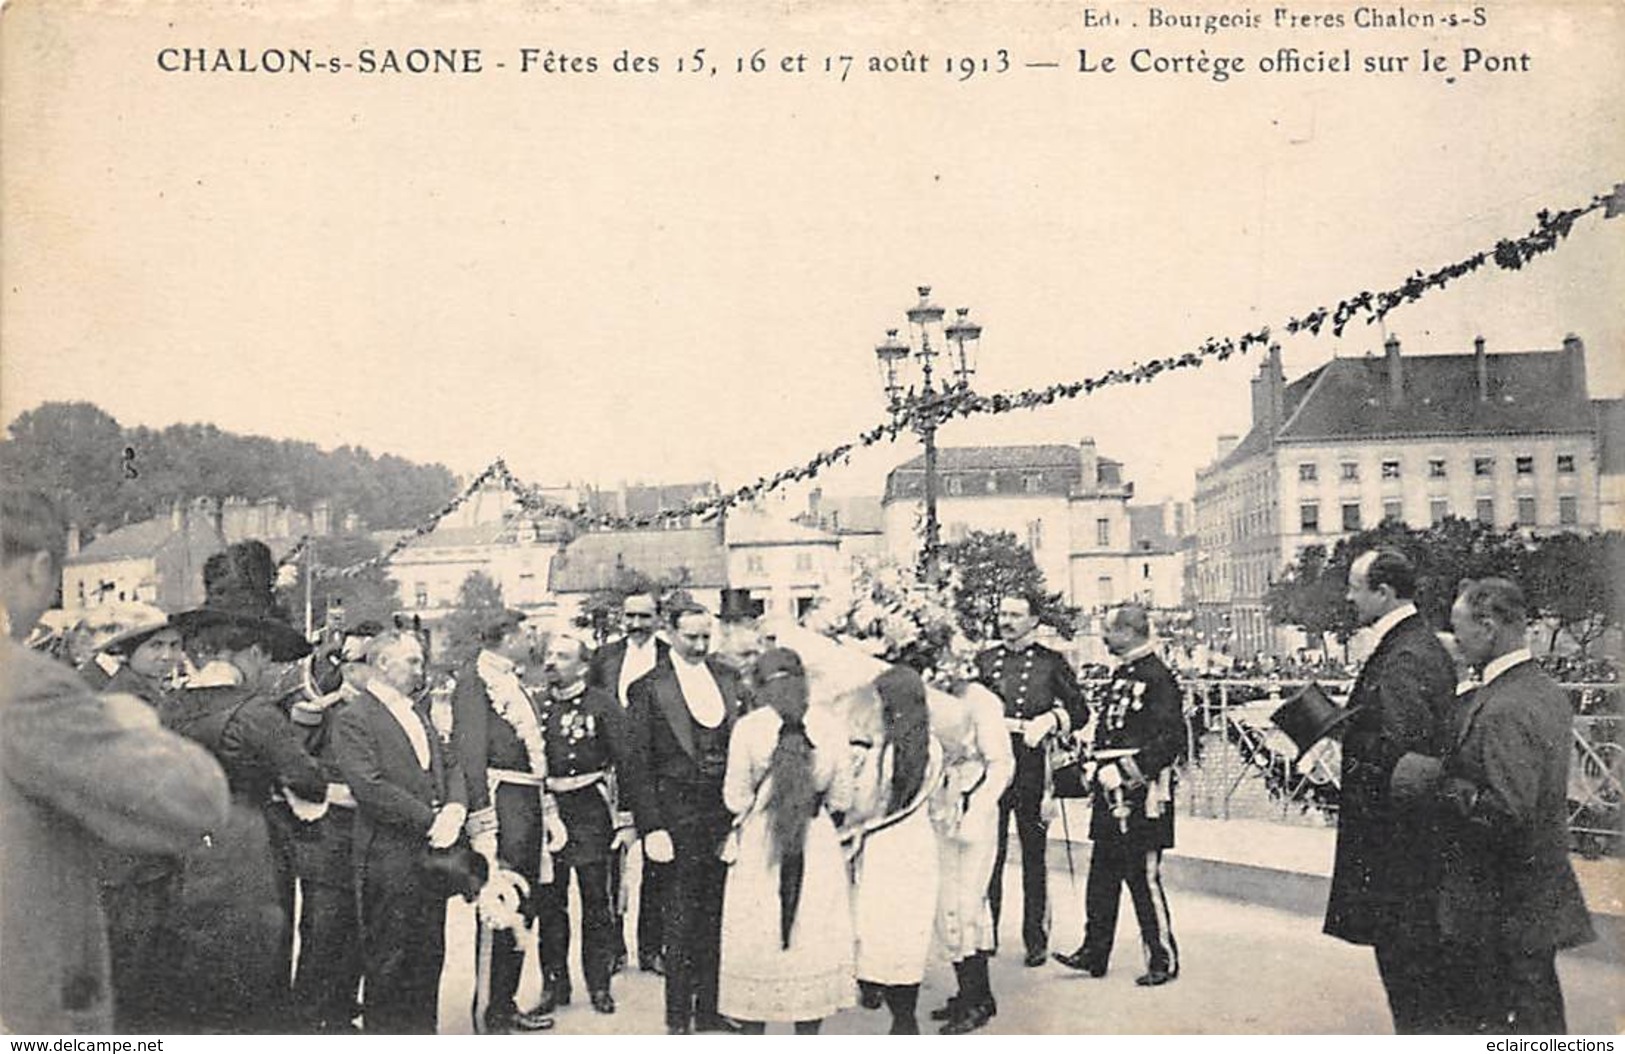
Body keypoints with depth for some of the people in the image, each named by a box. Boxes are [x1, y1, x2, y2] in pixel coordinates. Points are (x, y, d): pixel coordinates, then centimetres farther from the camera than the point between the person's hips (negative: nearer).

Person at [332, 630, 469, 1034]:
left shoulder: (417, 713, 18)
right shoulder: (353, 719, -9)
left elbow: (450, 765, 15)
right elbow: (370, 788, -19)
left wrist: (455, 809, -5)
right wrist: (429, 820, -16)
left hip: (432, 851, 8)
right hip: (389, 859, -8)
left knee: (429, 954, 13)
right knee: (388, 961, 2)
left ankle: (422, 1033, 24)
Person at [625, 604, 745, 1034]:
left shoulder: (727, 679, 10)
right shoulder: (649, 688, -3)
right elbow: (639, 764, -5)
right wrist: (651, 827, -11)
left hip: (726, 810, 4)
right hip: (679, 815, -4)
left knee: (716, 917, 10)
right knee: (682, 921, 1)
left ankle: (708, 1008, 22)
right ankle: (678, 1016, 13)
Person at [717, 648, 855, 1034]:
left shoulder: (747, 727, -11)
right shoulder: (831, 726, -6)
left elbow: (736, 799, -5)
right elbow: (842, 799, 1)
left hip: (759, 844, -1)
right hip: (817, 844, 1)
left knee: (755, 942, 11)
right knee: (813, 942, 13)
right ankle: (807, 1040, 20)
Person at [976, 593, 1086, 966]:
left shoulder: (1051, 663, 5)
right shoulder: (985, 660, 13)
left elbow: (1079, 711, 5)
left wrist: (1050, 719, -12)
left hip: (1033, 767, -2)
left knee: (1034, 857, 3)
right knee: (988, 854, 3)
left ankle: (1036, 940, 11)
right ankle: (985, 935, 12)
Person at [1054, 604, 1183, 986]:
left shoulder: (1157, 676, -14)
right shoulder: (1123, 674, 14)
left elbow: (1172, 740, -20)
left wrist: (1127, 773, -21)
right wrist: (1099, 769, 13)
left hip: (1140, 793, -9)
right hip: (1112, 791, 9)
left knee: (1144, 879, -1)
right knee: (1102, 876, 14)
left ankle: (1163, 961, 11)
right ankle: (1094, 953, 23)